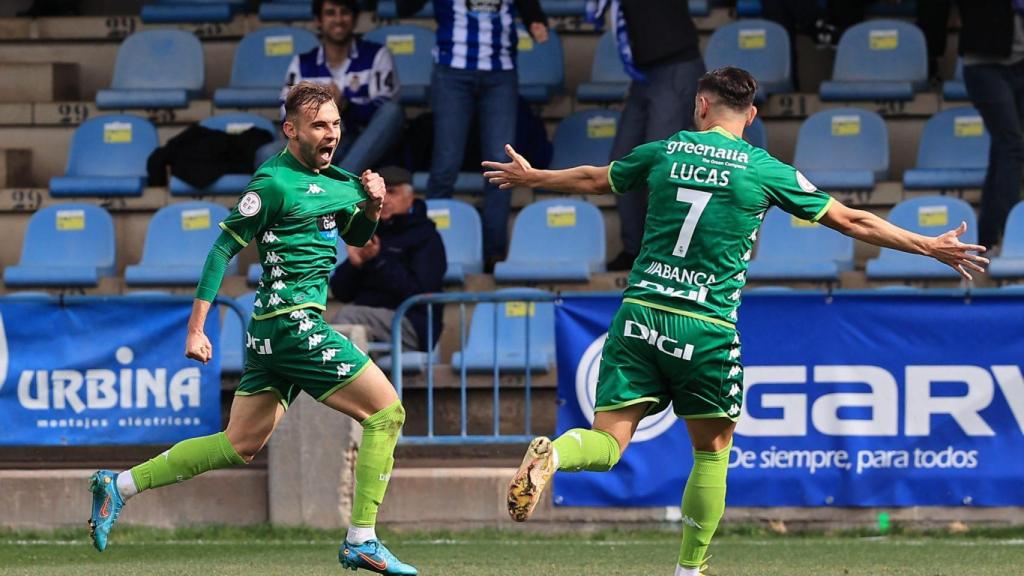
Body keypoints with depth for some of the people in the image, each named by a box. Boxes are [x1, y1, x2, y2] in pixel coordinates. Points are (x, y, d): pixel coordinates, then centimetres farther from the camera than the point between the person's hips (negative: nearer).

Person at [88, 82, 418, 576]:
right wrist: (196, 328, -14)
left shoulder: (335, 180, 14)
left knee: (240, 446, 13)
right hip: (292, 324, -9)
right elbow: (223, 247, -11)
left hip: (271, 331, 9)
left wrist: (372, 206, 7)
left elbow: (356, 236, 30)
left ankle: (119, 486, 17)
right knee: (386, 412, -8)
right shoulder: (274, 182, -12)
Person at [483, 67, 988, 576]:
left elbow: (593, 180, 25)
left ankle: (552, 454, -33)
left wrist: (529, 177, 44)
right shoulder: (766, 171, 1)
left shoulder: (663, 153, 8)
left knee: (607, 443, -1)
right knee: (712, 451, 16)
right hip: (706, 328, -2)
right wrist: (931, 247, 16)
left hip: (641, 311, 2)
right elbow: (851, 221, 6)